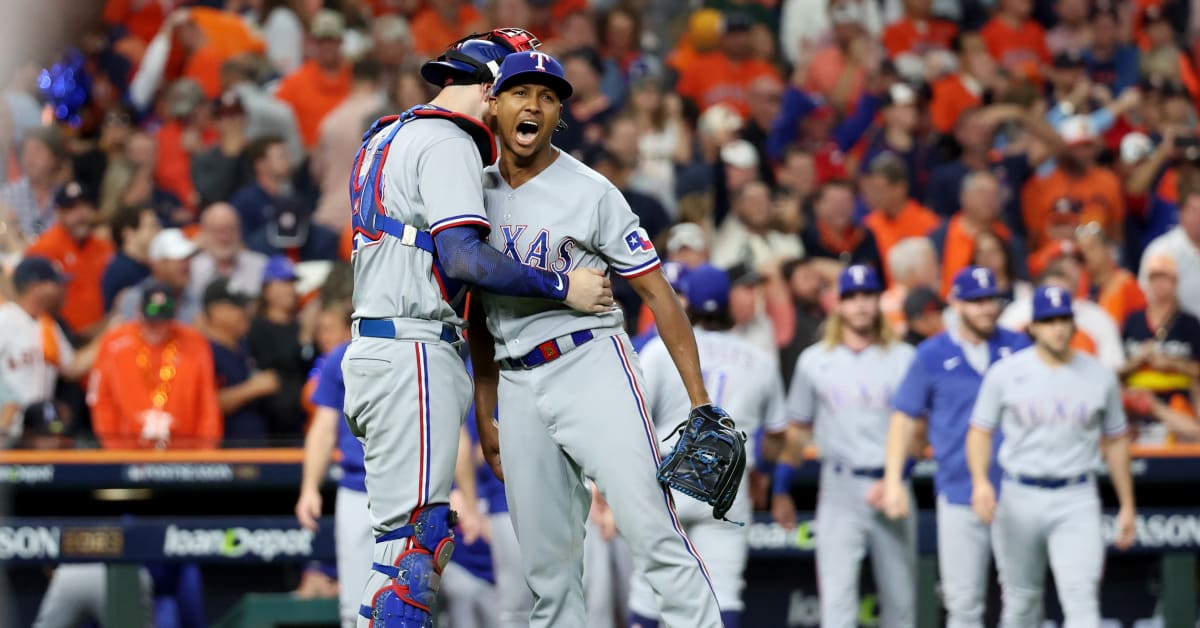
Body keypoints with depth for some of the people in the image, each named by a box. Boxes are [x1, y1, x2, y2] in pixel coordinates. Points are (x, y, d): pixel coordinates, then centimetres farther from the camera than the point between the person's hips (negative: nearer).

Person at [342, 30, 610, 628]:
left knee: (408, 539, 11)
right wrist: (561, 286, -13)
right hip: (413, 353, -10)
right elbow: (462, 259, -20)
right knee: (415, 538, -13)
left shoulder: (389, 137, 23)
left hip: (376, 348, 10)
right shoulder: (446, 142, -8)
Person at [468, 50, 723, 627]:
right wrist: (485, 416, 16)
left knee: (654, 534, -16)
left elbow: (657, 294, -6)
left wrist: (701, 403, -12)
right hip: (517, 386, 5)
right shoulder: (475, 193, 11)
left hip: (592, 367, -5)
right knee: (546, 565, 4)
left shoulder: (590, 192, -4)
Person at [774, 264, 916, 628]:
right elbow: (797, 430, 15)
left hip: (891, 486, 0)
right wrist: (780, 492, 13)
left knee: (899, 594, 5)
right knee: (837, 590, -11)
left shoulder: (903, 359, 5)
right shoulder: (814, 361, 10)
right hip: (840, 488, 0)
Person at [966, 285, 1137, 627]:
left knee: (1082, 596, -15)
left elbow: (1115, 441, 12)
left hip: (1077, 500, 0)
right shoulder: (1006, 373, 1)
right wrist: (980, 481, -14)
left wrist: (1127, 506, 12)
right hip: (1020, 497, 1)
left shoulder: (1100, 376, 4)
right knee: (1020, 599, 9)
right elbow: (981, 431, 4)